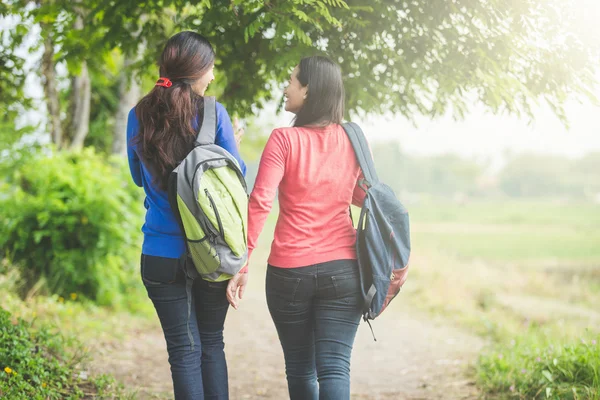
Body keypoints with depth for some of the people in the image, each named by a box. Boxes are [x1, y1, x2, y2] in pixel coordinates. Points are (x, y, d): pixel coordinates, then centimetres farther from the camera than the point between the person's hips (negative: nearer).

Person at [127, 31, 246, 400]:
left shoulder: (139, 116, 0)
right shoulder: (213, 114, -8)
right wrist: (235, 142, 17)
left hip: (161, 254, 1)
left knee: (184, 349, 5)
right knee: (212, 343, 16)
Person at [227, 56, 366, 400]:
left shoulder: (285, 139, -8)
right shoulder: (352, 140, 3)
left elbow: (259, 202, -15)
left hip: (289, 270, -2)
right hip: (342, 268, 2)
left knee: (300, 369, 15)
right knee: (335, 368, -2)